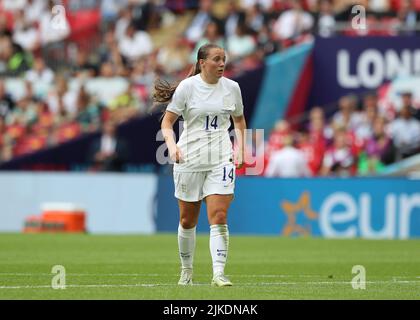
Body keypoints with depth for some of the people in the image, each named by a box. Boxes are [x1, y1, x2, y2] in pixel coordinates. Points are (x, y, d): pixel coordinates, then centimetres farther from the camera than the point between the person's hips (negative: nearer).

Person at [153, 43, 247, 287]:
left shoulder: (232, 88, 4)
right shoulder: (187, 87, -5)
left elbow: (239, 120, 20)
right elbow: (167, 122, -2)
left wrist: (240, 149, 6)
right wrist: (171, 144, -21)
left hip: (221, 160, 1)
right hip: (189, 159, -1)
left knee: (219, 217, -13)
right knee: (188, 221, 8)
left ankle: (219, 274, -16)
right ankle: (186, 271, 26)